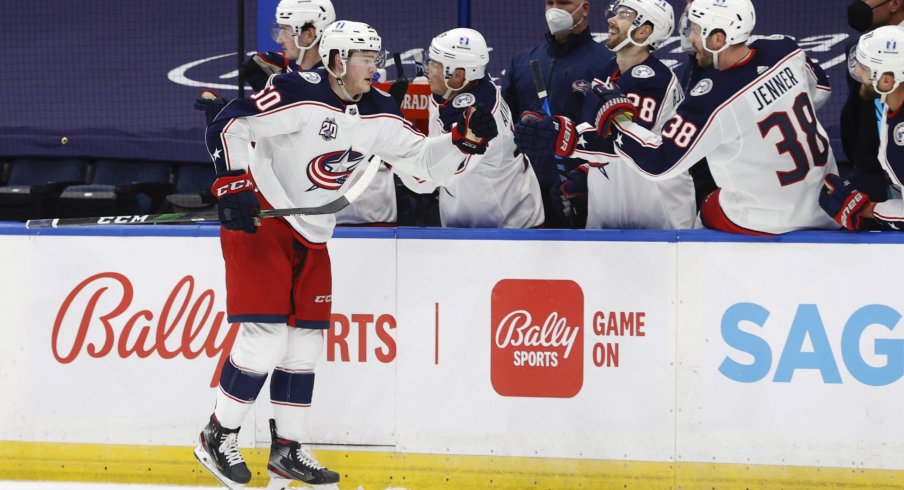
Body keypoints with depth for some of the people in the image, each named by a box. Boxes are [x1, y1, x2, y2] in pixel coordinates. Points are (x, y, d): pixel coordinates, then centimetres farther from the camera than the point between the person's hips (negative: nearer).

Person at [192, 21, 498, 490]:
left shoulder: (378, 114, 3)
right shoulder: (299, 94, -20)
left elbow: (422, 161, 6)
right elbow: (228, 125, -21)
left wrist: (465, 139, -10)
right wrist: (232, 185, -30)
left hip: (311, 236, 8)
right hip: (258, 220, -8)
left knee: (305, 340, 8)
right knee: (265, 334, -13)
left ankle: (287, 450, 16)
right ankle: (218, 437, 0)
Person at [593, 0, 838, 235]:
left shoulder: (713, 98, -26)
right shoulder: (785, 50, -9)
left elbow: (659, 162, -20)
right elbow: (819, 90, 13)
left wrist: (617, 116, -9)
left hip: (768, 223, -5)